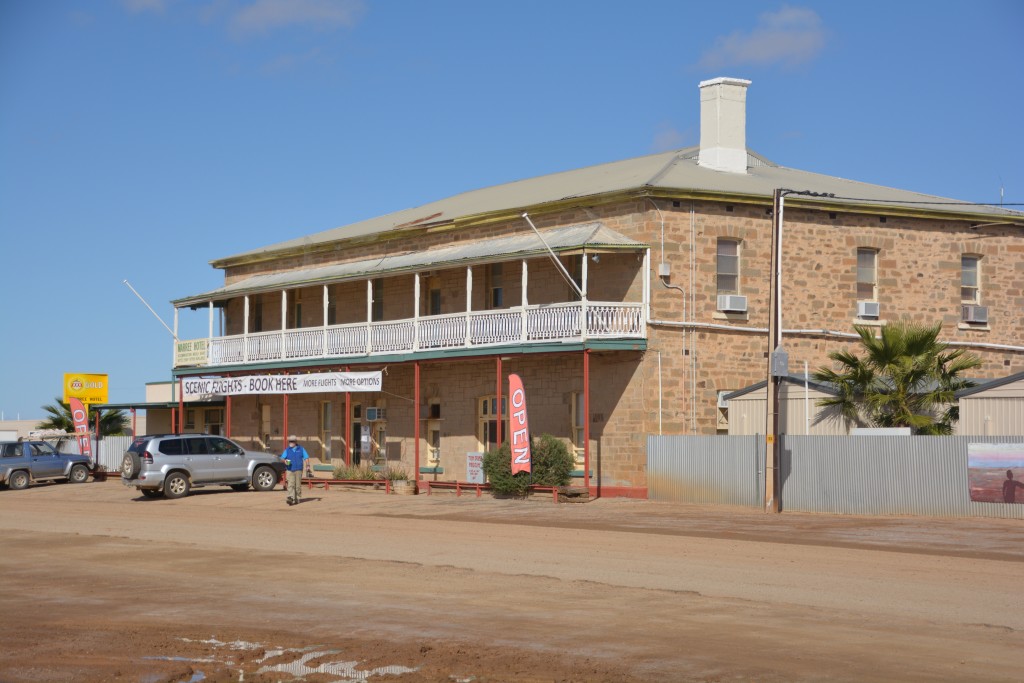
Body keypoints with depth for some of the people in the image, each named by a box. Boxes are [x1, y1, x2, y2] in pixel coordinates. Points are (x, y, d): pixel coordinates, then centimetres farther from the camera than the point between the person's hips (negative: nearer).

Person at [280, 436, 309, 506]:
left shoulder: (301, 449, 7)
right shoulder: (287, 450, 10)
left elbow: (306, 458, 7)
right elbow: (282, 458, 5)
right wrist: (284, 460, -18)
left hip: (298, 470, 0)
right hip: (290, 470, 0)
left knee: (298, 485, 2)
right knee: (291, 485, -12)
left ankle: (296, 499, 13)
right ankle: (290, 498, -22)